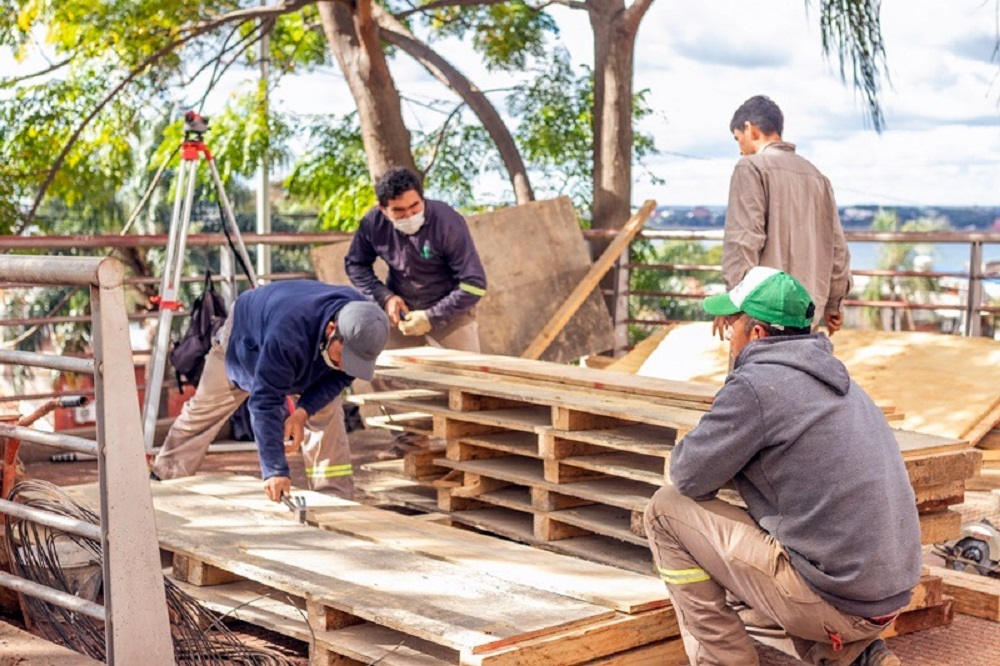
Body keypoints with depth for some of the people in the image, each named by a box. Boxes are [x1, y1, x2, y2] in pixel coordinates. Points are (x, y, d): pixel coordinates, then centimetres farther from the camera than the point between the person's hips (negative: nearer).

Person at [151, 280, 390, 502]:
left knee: (327, 416, -15)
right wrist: (275, 471, -49)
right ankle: (163, 479, 27)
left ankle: (335, 497, -8)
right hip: (245, 336, -3)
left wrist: (303, 411, -34)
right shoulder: (287, 333, -51)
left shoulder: (361, 326, -35)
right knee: (202, 414, 9)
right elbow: (266, 402, -46)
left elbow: (340, 376, -18)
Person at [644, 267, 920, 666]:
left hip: (829, 599, -9)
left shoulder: (755, 385, -13)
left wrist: (696, 443, 11)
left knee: (667, 508, 1)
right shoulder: (838, 382, 15)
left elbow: (689, 476, -9)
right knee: (733, 598, 33)